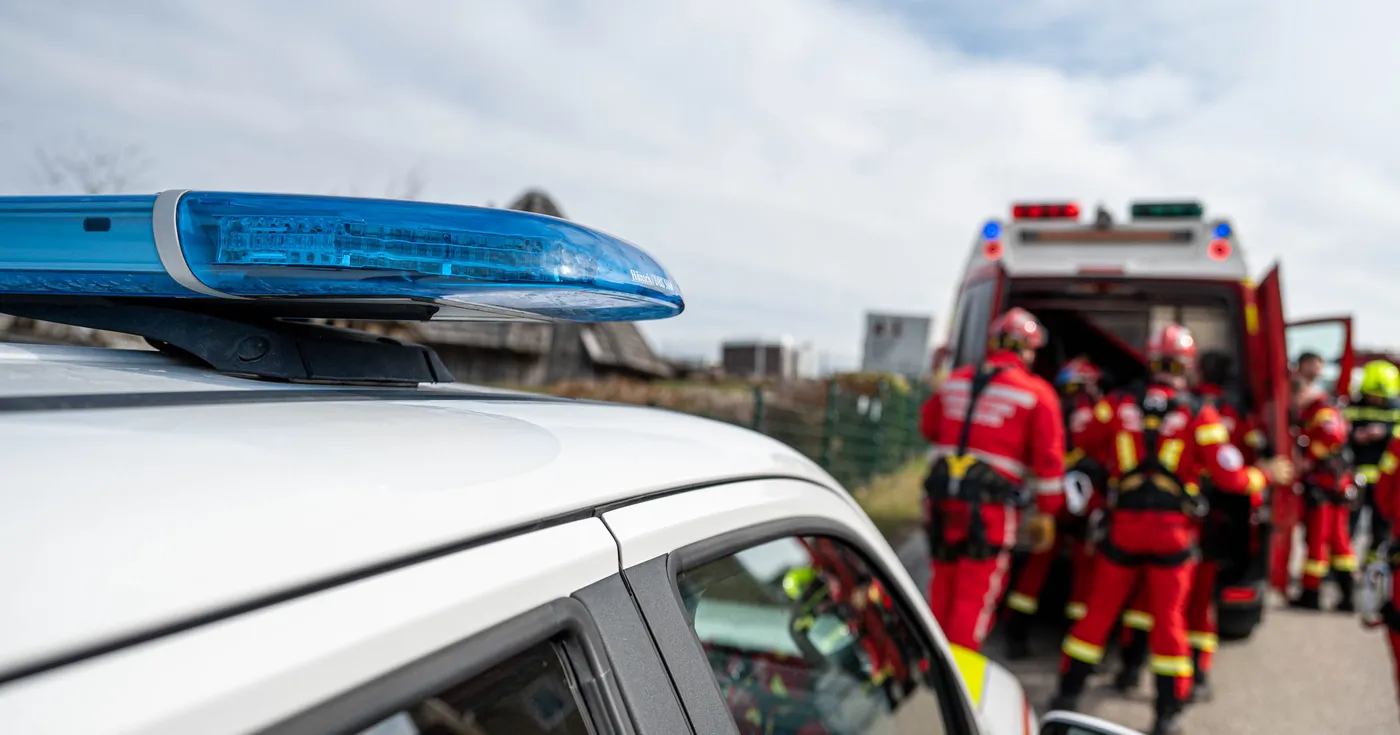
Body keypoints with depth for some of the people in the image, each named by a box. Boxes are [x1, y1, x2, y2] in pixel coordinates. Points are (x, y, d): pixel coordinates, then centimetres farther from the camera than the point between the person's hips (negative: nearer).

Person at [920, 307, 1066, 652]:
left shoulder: (956, 380, 11)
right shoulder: (1037, 394, -2)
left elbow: (929, 426, 24)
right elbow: (1048, 458, -3)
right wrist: (1046, 512, 4)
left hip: (943, 496, 5)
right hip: (991, 503, -5)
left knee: (942, 586, 18)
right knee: (976, 595, 3)